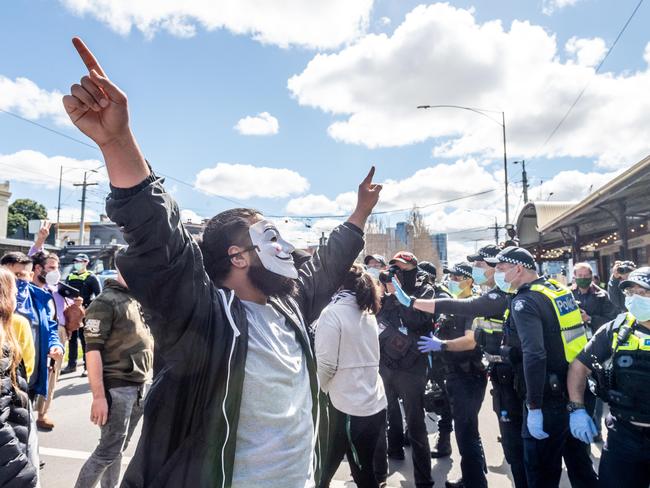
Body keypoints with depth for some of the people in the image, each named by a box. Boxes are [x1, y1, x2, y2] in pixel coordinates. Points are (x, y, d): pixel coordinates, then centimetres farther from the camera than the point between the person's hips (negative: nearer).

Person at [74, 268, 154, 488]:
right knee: (108, 451, 1)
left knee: (118, 448, 16)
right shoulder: (105, 302, -12)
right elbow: (93, 350, -16)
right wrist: (99, 396, -20)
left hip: (142, 387, 7)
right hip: (117, 388, -7)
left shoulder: (140, 300, 11)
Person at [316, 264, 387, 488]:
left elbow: (325, 364, -17)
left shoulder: (332, 313, -13)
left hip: (349, 407, -6)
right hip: (376, 405, 6)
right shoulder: (368, 313, 8)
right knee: (365, 468, 17)